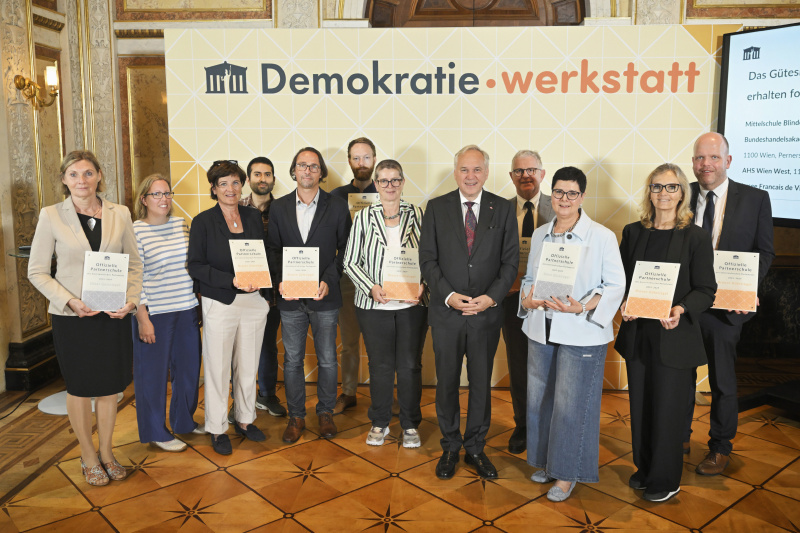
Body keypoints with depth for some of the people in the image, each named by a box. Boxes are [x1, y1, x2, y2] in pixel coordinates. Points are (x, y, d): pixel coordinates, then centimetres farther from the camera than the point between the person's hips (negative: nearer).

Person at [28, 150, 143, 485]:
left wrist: (131, 299, -9)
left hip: (113, 315, 2)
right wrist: (71, 301, -16)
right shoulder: (51, 216, -4)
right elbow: (37, 271, -3)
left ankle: (107, 452, 31)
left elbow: (134, 263, 6)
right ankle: (88, 457, 29)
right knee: (80, 387, 11)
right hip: (72, 317, -2)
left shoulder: (119, 214, 1)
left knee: (110, 385, 11)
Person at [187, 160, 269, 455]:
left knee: (248, 365, 13)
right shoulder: (203, 221, -4)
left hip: (253, 301, 4)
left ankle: (245, 420, 30)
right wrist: (231, 280, -20)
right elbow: (196, 266, -9)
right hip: (219, 304, -4)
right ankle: (217, 428, 20)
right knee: (218, 368, 4)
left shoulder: (254, 216, 8)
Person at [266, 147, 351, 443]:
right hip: (290, 297, 1)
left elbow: (345, 250, 1)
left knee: (327, 359, 9)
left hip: (324, 297, -1)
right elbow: (273, 249, 7)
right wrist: (280, 280, -9)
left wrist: (329, 280, -12)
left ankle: (325, 412, 27)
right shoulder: (279, 207, 5)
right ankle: (296, 416, 24)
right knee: (292, 360, 10)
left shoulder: (337, 207, 0)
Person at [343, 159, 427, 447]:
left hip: (412, 304, 0)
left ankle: (410, 424, 23)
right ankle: (380, 423, 27)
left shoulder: (417, 215, 3)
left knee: (410, 365, 6)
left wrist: (422, 285, -13)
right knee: (380, 365, 9)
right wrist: (371, 287, -12)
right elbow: (350, 262, 2)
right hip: (374, 305, 0)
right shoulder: (363, 217, 2)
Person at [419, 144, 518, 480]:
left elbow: (510, 261, 0)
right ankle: (450, 447, 29)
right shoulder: (436, 208, 1)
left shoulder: (503, 209, 2)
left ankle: (475, 448, 28)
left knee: (482, 383, 11)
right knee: (446, 382, 11)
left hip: (487, 313, 0)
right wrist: (449, 295, -14)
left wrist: (492, 297, -13)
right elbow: (427, 259, -2)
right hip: (446, 313, 0)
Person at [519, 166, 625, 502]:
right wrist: (527, 299, -5)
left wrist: (583, 307, -21)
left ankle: (567, 474, 17)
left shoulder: (602, 236, -7)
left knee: (570, 404, 0)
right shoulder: (539, 235, 9)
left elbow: (615, 284, -8)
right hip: (541, 329, 5)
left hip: (581, 333, -5)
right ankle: (546, 461, 32)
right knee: (539, 398, 13)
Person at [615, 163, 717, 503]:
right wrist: (623, 303, -10)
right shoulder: (633, 232, 5)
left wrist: (682, 310, -24)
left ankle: (665, 481, 24)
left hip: (674, 337, -4)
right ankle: (644, 469, 35)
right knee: (640, 405, 15)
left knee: (667, 409, 5)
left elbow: (706, 290, -6)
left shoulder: (696, 237, -6)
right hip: (637, 334, 4)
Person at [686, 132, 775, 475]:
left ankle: (720, 448, 30)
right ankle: (680, 437, 34)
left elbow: (764, 252, 1)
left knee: (722, 381, 12)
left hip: (724, 305, -1)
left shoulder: (755, 199, -2)